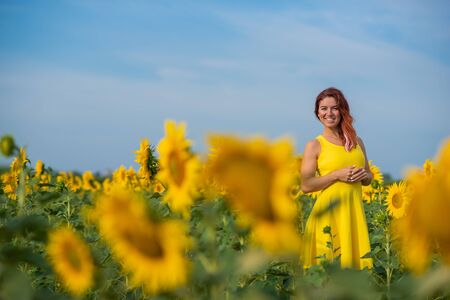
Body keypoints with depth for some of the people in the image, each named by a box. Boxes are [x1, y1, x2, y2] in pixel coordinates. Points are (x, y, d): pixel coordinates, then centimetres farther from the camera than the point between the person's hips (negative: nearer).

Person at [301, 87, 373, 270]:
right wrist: (337, 175, -15)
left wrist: (363, 175, -2)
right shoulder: (315, 146, 0)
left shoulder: (357, 142, 13)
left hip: (354, 213, 4)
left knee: (354, 263, 3)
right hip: (328, 213, -4)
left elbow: (369, 178, 21)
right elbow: (305, 185, -6)